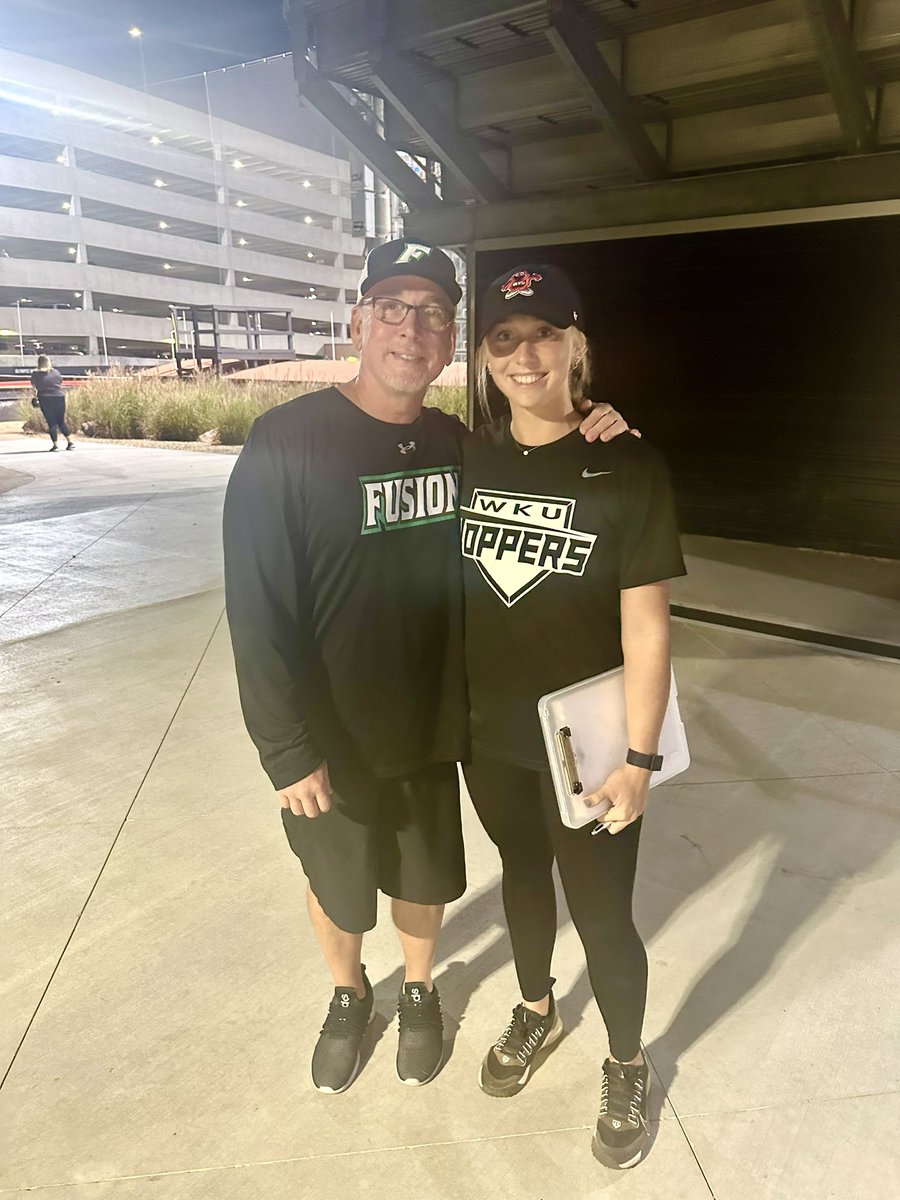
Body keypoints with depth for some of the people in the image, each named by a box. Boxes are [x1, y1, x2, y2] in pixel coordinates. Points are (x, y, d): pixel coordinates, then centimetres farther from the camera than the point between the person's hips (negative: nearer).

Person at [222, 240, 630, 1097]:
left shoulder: (456, 442, -3)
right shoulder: (287, 441, -17)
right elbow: (258, 608, -17)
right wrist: (287, 752, -16)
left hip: (431, 730, 3)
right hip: (332, 743, -3)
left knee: (426, 881, 22)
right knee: (337, 890, 20)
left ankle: (419, 991, 52)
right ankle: (348, 995, 51)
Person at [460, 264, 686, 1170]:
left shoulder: (627, 467, -14)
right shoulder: (469, 459, -1)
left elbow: (646, 624, -13)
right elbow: (445, 590, 6)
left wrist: (638, 758, -14)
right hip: (490, 734, 4)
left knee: (602, 913, 11)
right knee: (522, 872, 24)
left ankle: (626, 1069, 41)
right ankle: (536, 1011, 53)